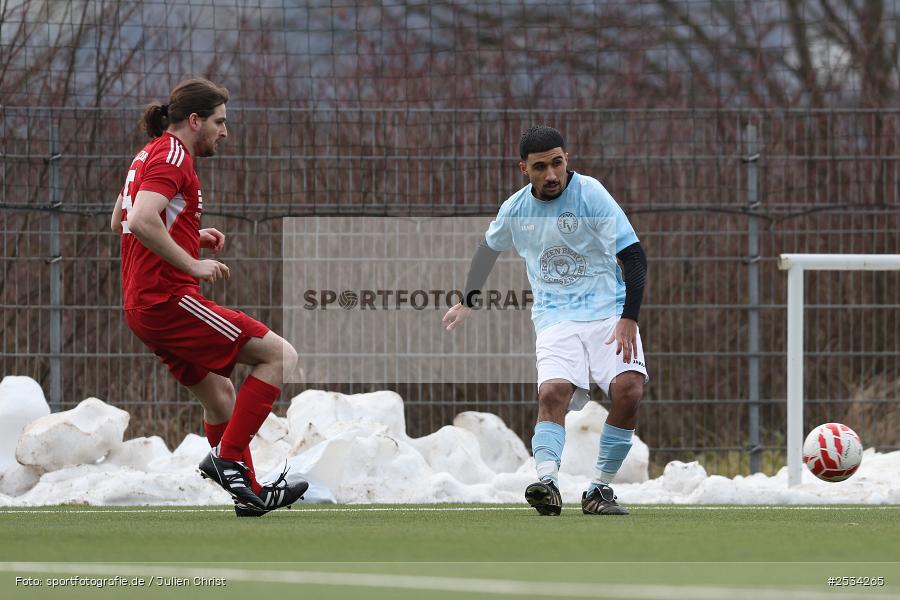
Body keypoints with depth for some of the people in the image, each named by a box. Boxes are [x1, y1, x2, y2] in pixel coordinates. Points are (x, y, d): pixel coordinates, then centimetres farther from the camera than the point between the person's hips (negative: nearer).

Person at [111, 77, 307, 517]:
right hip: (170, 299, -10)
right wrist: (193, 264, -20)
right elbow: (142, 222, -27)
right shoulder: (173, 156, -13)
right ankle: (227, 457, -12)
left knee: (219, 393, 19)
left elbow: (120, 221, 30)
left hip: (142, 306, 10)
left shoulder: (149, 155, 18)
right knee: (279, 355, -7)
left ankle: (251, 493, 24)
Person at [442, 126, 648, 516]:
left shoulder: (591, 194, -10)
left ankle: (600, 489, -13)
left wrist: (628, 320, -22)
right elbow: (488, 248, 28)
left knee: (628, 389, -25)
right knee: (552, 392, -26)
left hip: (608, 312, -2)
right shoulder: (516, 209, 4)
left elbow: (634, 257, -12)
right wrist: (467, 302, 39)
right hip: (555, 319, 2)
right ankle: (547, 482, -43)